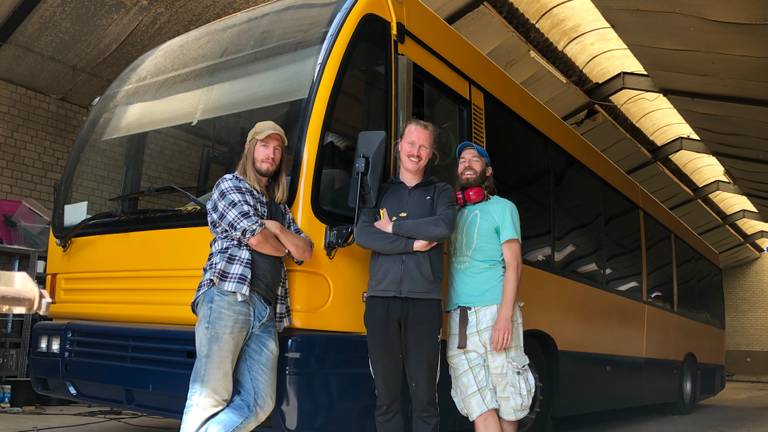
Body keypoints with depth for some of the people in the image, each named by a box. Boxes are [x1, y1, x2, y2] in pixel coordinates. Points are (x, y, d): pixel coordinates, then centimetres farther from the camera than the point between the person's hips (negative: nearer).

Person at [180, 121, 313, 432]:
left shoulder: (280, 207, 28)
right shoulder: (230, 185, 9)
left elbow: (305, 252, 19)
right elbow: (255, 237, -5)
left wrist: (277, 228, 3)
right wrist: (283, 248, 14)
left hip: (267, 312, 7)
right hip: (228, 298, -6)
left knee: (258, 403, -5)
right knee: (210, 397, -11)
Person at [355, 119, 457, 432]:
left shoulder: (441, 192, 13)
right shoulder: (380, 191, 15)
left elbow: (443, 227, -10)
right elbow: (363, 235, -2)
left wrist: (393, 226, -4)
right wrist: (413, 243, -8)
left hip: (424, 301, -1)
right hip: (381, 300, 1)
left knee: (425, 395, 1)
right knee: (386, 394, 5)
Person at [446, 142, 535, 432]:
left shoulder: (502, 208, 7)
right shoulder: (454, 213, 20)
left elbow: (513, 264, -3)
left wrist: (505, 316, -15)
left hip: (493, 312, -3)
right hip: (458, 318, 3)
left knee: (506, 400, 2)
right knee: (480, 406, -3)